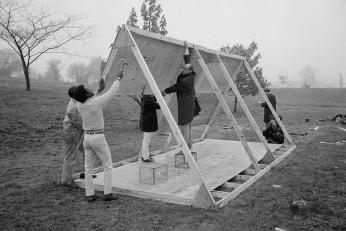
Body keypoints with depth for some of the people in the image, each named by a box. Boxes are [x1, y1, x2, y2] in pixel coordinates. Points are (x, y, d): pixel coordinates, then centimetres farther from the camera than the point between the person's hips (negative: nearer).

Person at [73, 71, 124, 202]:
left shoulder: (79, 105, -1)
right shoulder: (97, 102, -18)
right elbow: (111, 92, -7)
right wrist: (118, 79, 5)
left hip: (87, 137, 6)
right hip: (98, 137, -6)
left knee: (88, 168, 10)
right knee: (107, 166, 6)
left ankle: (90, 195, 13)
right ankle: (107, 193, 7)